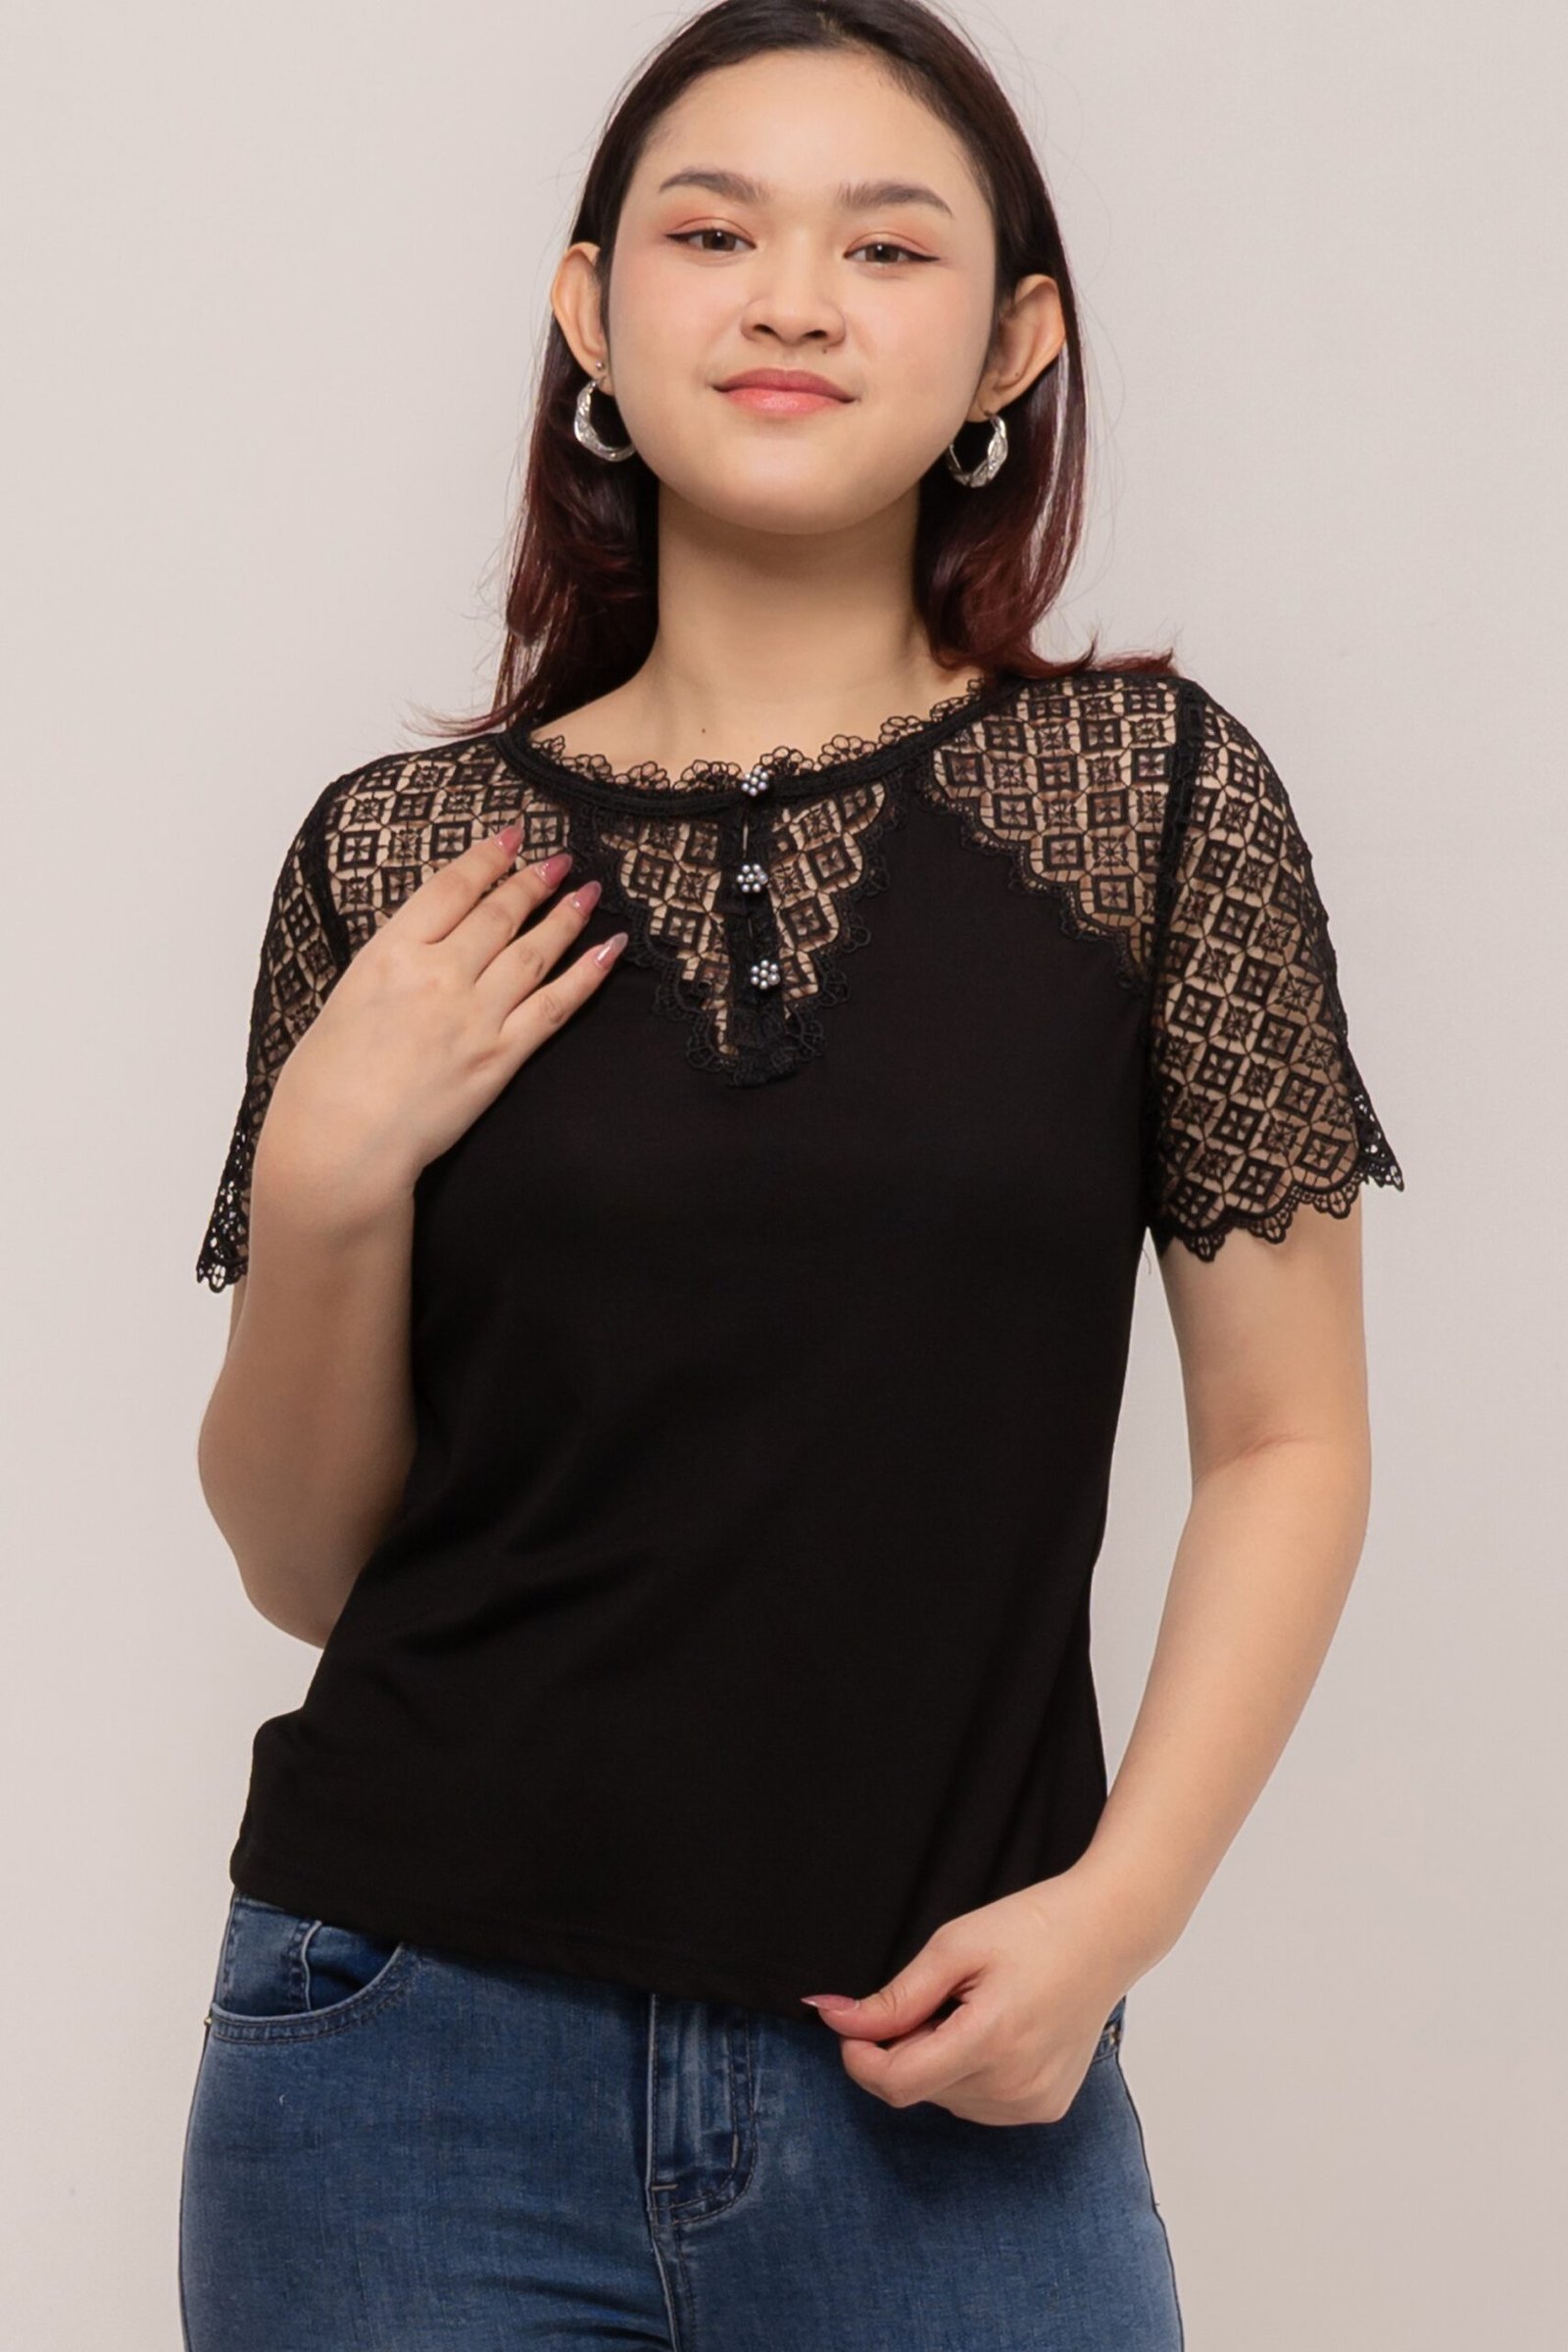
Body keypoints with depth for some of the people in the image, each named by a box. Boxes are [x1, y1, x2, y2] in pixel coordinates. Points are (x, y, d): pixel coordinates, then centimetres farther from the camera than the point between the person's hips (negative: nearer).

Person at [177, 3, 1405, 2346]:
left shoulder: (1142, 789, -2)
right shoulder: (408, 853, 1)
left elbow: (1285, 1441, 1)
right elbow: (306, 1566, 6)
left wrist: (1119, 1901, -10)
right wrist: (325, 1181, -10)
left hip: (946, 2075, -1)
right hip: (423, 2046, 1)